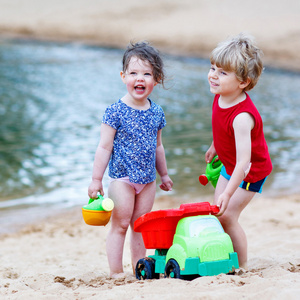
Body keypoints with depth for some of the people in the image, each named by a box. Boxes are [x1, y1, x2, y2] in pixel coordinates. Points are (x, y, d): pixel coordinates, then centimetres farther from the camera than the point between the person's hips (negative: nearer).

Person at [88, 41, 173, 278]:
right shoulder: (115, 111, -12)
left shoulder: (156, 112, 4)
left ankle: (139, 270, 21)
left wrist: (164, 174, 23)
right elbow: (104, 147, -9)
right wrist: (96, 180, -9)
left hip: (148, 179, 5)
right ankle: (116, 272, 5)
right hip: (122, 178, -5)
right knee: (120, 225, -1)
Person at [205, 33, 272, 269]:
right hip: (229, 166, 9)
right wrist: (215, 148, 24)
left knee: (227, 216, -10)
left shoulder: (242, 116, -38)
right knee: (216, 212, 13)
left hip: (250, 171, -9)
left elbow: (243, 161, -41)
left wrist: (228, 193, -45)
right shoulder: (221, 96, -12)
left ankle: (241, 266, 6)